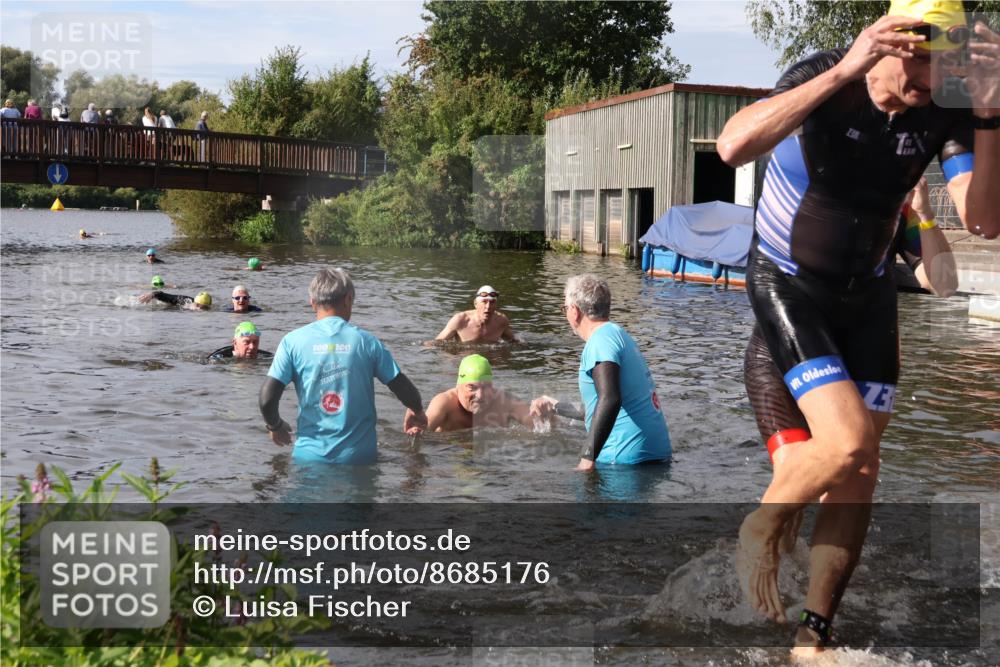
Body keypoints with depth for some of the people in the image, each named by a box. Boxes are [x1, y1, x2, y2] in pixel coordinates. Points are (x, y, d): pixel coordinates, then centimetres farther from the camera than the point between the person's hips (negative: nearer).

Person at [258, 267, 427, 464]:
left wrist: (274, 426, 16)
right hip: (359, 456, 0)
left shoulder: (293, 341, -1)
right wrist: (418, 412, 27)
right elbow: (404, 390, 4)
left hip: (310, 455, 0)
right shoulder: (366, 341, 0)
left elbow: (267, 398, -5)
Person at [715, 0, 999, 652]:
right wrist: (845, 71, -43)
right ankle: (762, 531, 10)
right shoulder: (825, 77, -22)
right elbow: (734, 145, -40)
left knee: (860, 473, 2)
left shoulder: (945, 111, -11)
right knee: (847, 442, -21)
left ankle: (814, 635, 16)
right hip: (786, 285, -5)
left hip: (866, 293, 5)